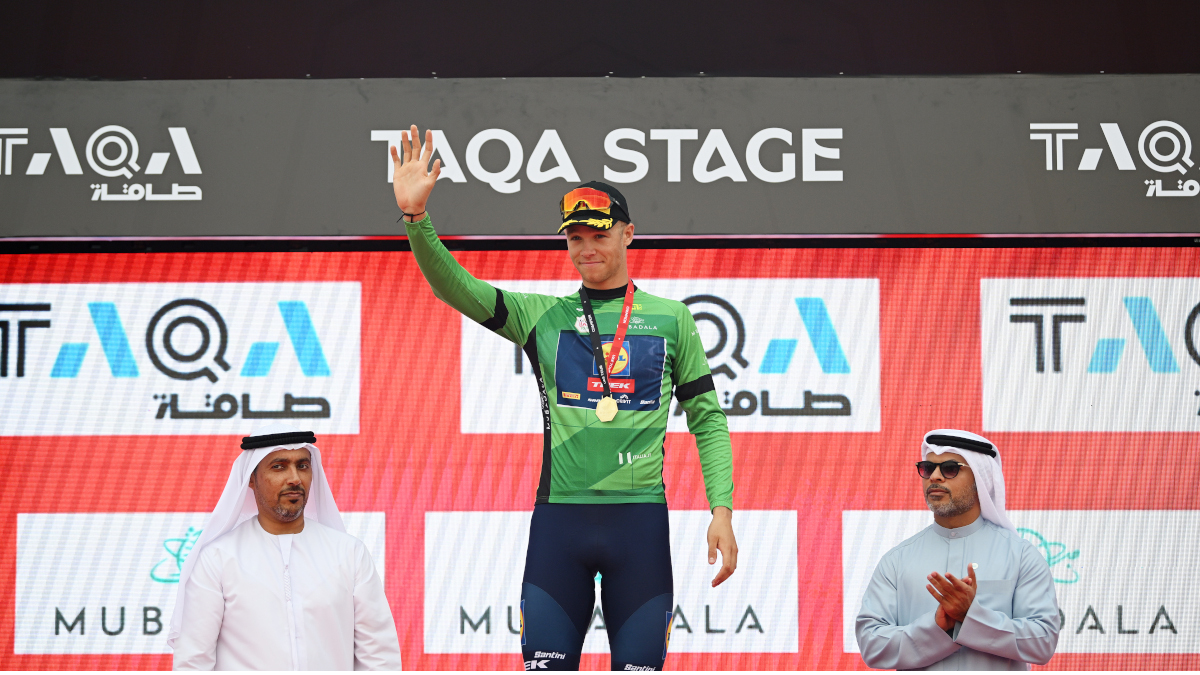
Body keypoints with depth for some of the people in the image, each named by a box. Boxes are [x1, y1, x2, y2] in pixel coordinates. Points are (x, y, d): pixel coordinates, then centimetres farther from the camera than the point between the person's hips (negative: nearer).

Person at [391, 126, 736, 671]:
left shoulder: (670, 319, 10)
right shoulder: (542, 315, 10)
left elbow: (707, 419, 10)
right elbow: (456, 289, -2)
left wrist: (722, 510, -1)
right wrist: (415, 217, -19)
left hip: (641, 520, 0)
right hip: (559, 518, 0)